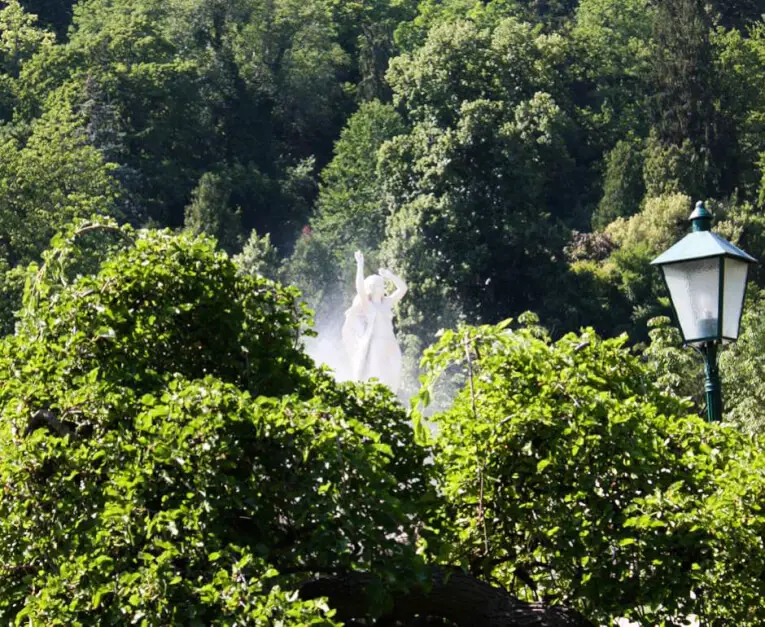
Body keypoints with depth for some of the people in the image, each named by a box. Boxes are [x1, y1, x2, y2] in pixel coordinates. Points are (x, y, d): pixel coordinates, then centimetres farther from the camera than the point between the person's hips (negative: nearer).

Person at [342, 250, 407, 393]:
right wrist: (360, 265, -14)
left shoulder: (387, 303, 16)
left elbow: (403, 288, 16)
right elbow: (360, 287, -14)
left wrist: (389, 275, 10)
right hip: (374, 347, -5)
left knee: (389, 385, -1)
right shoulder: (366, 304, 2)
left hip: (390, 349, 5)